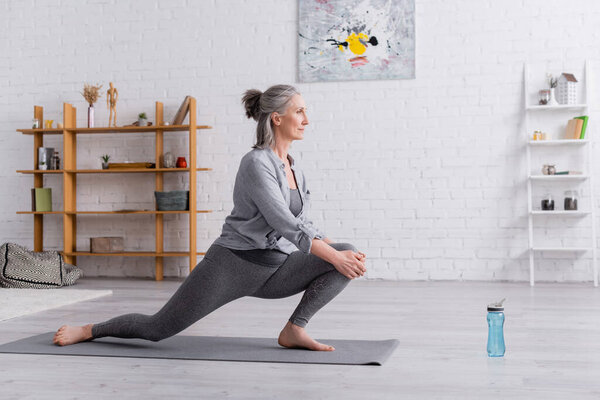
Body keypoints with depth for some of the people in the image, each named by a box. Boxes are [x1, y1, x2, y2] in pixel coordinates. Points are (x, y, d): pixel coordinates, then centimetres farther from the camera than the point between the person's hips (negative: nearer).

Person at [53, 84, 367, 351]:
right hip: (232, 263, -7)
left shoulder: (293, 168, 9)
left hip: (273, 271, 7)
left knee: (352, 256, -8)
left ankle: (294, 331, -7)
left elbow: (302, 224, 15)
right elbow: (284, 223, -26)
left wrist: (338, 249, 1)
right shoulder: (256, 163, -18)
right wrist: (334, 256, -25)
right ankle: (88, 331, 24)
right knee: (157, 329, -3)